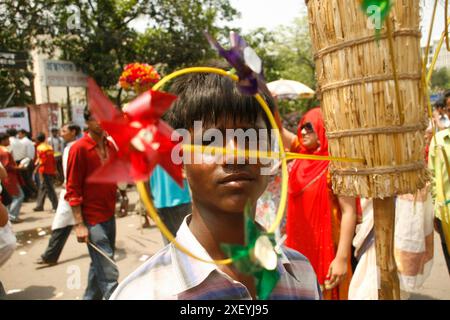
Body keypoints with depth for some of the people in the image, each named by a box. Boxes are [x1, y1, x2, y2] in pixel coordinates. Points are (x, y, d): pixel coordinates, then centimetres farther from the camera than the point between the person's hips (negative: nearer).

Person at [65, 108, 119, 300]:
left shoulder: (110, 145, 7)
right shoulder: (79, 148, -12)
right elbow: (72, 189, -12)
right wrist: (79, 224, -15)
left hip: (110, 216, 7)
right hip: (92, 220, -7)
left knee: (99, 266, 20)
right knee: (109, 273, -6)